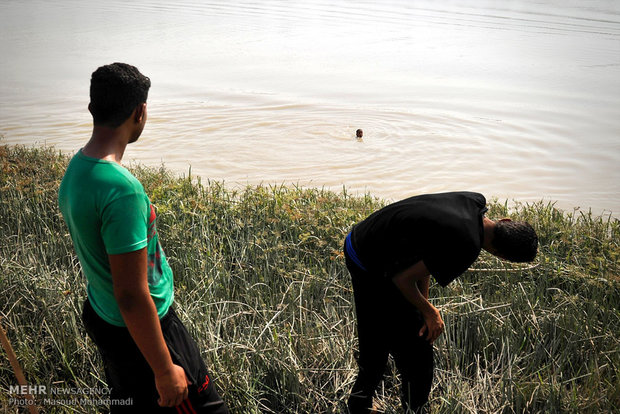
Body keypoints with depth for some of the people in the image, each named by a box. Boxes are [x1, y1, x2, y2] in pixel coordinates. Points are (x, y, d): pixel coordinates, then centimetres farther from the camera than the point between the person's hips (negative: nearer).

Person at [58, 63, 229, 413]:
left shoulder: (76, 168, 0)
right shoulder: (121, 190, -30)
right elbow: (131, 296, -28)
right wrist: (165, 371, -20)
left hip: (100, 315, 9)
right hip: (141, 331, -9)